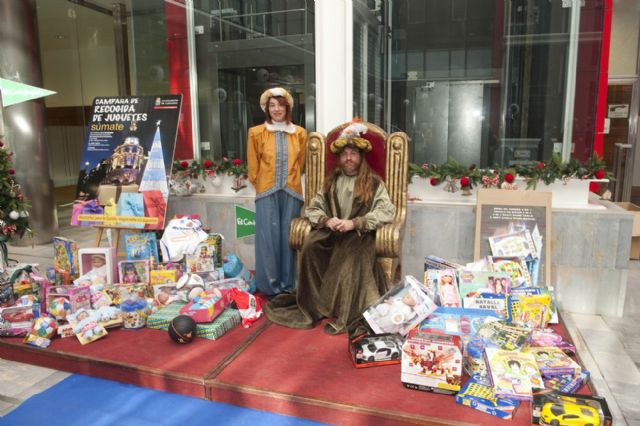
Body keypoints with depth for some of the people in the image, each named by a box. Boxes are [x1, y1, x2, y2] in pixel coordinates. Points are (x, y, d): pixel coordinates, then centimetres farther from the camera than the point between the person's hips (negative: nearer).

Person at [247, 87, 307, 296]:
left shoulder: (300, 134, 7)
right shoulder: (256, 133, 1)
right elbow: (253, 168, 7)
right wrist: (263, 186, 10)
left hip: (291, 192, 1)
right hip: (267, 193, -1)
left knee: (288, 237, 3)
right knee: (269, 238, -2)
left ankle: (288, 285, 14)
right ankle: (270, 285, 9)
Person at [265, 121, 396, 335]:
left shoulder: (373, 183, 4)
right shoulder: (331, 181, 16)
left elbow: (387, 211, -10)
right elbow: (311, 209, 14)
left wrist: (354, 223, -21)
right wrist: (327, 220, -10)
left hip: (359, 233, -3)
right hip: (331, 232, 3)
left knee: (350, 253, -36)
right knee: (310, 246, -28)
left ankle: (343, 314, -28)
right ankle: (313, 305, -19)